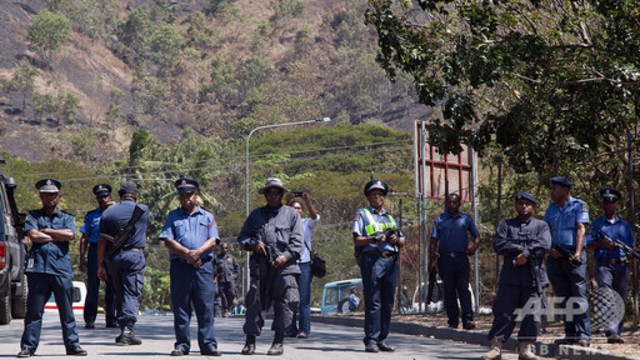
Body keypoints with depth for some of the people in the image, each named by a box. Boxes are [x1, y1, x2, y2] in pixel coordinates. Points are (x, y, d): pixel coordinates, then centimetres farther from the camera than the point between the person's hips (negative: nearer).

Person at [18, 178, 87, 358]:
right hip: (38, 268, -1)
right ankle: (28, 346, 2)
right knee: (34, 309, -2)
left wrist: (46, 231, -1)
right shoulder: (33, 216, 14)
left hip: (62, 268, 1)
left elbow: (70, 234, -3)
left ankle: (72, 344, 8)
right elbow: (33, 235, -5)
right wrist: (58, 237, -2)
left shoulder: (67, 218, 18)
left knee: (67, 310, 2)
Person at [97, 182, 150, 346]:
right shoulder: (143, 210, 2)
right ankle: (128, 329, -16)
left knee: (119, 294, 12)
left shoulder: (108, 213, 5)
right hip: (134, 255, -3)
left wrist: (100, 265, 5)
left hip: (112, 258, 3)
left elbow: (101, 242, 2)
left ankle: (123, 329, 13)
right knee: (132, 294, -4)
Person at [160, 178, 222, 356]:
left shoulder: (207, 217, 16)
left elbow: (212, 241, 5)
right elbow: (168, 241, 2)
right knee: (180, 308, 0)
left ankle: (208, 344, -2)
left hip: (203, 266, 0)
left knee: (206, 307, -4)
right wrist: (187, 253, -12)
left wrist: (198, 252, -15)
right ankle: (182, 345, 5)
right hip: (180, 266, 0)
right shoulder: (173, 217, 15)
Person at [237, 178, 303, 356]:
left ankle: (279, 341, 1)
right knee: (255, 301, -3)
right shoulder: (256, 214, 20)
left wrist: (286, 256, -10)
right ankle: (250, 341, 2)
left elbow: (297, 241, 5)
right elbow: (242, 237, 20)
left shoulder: (292, 214, 14)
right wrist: (253, 244, -1)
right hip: (261, 265, 2)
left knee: (284, 304, -5)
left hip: (284, 265, -1)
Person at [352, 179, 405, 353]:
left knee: (388, 303, 5)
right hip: (372, 260, -5)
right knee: (373, 302, -9)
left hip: (391, 261, 5)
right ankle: (371, 341, -9)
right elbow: (357, 241, -1)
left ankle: (381, 340, 10)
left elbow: (402, 242, 21)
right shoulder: (362, 215, 10)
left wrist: (396, 239, -1)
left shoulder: (390, 217, 25)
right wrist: (374, 239, -16)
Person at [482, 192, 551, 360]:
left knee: (532, 315, -3)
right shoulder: (506, 225, 15)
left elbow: (544, 245, -5)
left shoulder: (541, 226, 13)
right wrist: (522, 248, -9)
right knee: (504, 313, -5)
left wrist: (526, 255, -15)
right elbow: (498, 245, -1)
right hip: (510, 277, 0)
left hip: (533, 278, 0)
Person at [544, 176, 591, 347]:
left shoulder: (579, 206, 2)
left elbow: (581, 230, -9)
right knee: (563, 298, 6)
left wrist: (577, 253, -23)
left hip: (573, 257, -6)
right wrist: (549, 249, -2)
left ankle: (583, 335, -10)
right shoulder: (552, 208, 18)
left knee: (579, 296, -9)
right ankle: (570, 334, 11)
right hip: (555, 257, 6)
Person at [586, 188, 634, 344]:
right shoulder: (597, 224, 11)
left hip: (622, 266, 3)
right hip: (604, 265, -3)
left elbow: (631, 247, 18)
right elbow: (588, 244, 4)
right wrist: (603, 243, -11)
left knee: (620, 301, 5)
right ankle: (611, 332, -26)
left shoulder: (624, 225, 18)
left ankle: (617, 332, 13)